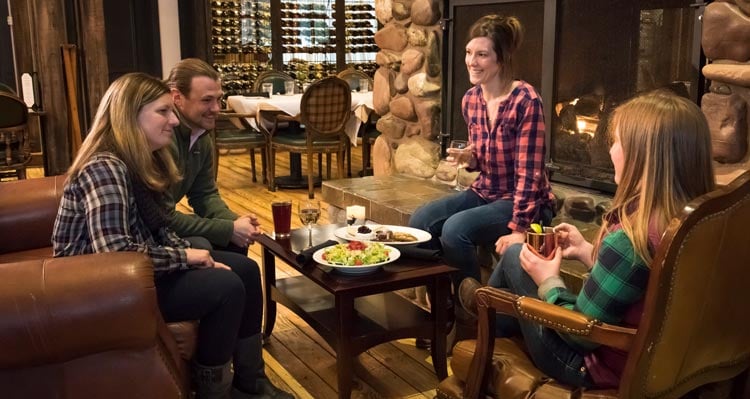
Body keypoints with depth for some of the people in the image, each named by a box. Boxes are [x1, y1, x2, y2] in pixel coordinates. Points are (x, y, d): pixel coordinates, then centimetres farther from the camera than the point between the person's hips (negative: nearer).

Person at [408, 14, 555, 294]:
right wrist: (469, 158, -9)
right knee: (420, 221, -11)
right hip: (484, 194, 7)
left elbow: (529, 172, -22)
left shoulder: (525, 101, -20)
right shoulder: (471, 99, 2)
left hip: (524, 202, -7)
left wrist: (519, 229, -25)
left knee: (455, 229, -28)